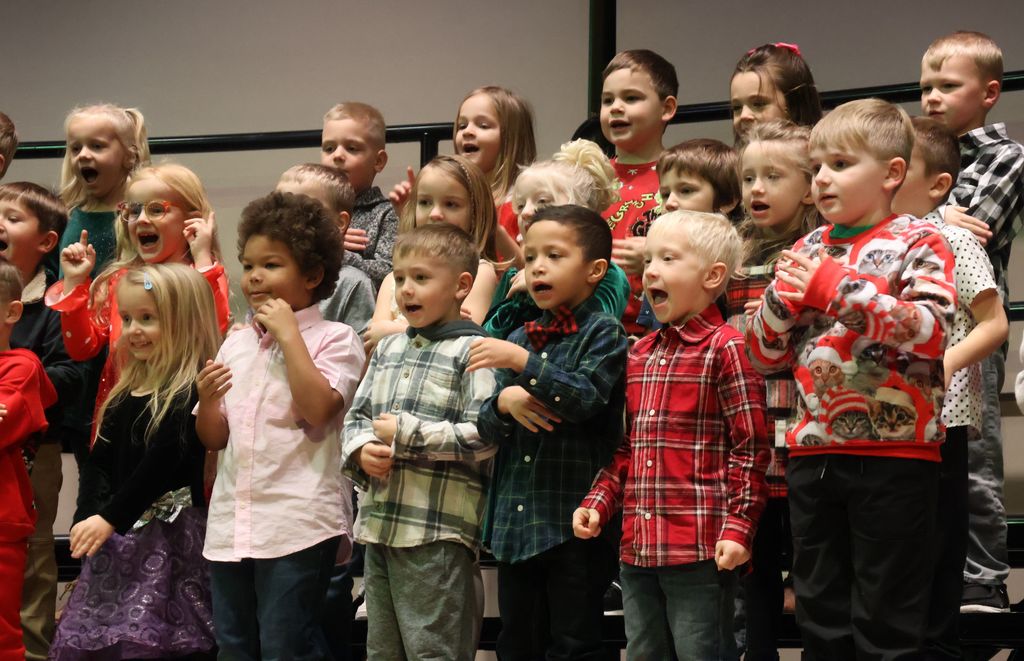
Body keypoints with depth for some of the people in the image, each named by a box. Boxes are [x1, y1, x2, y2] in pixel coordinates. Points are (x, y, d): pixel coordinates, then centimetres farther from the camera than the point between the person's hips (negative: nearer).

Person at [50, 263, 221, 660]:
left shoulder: (191, 392, -11)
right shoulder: (126, 393, 15)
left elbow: (161, 463, -18)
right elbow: (99, 461, 12)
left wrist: (111, 518, -19)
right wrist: (88, 515, -5)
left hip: (169, 537, -8)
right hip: (116, 538, 8)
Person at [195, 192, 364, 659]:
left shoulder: (333, 338, -2)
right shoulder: (236, 345, 15)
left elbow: (317, 407, -20)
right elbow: (214, 438, 17)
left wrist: (287, 332, -13)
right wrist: (207, 399, -5)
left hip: (297, 527, -7)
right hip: (230, 524, 7)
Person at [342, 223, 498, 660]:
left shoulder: (472, 352, -9)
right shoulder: (388, 350, 15)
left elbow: (481, 437, -18)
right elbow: (356, 416, 17)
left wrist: (405, 433, -15)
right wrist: (362, 449, -6)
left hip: (438, 534, -8)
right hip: (378, 525, 8)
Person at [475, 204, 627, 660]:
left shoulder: (602, 333, -4)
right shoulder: (521, 338, 13)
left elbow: (586, 399, -19)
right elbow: (486, 426, 12)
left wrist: (522, 363, -24)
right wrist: (505, 401, -10)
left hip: (576, 522, -6)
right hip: (516, 520, 6)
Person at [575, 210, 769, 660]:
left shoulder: (725, 348, -8)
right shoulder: (641, 354, 15)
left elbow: (749, 449, -10)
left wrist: (738, 527, -15)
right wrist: (598, 503, 10)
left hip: (700, 549, -8)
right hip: (638, 548, 8)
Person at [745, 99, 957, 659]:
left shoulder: (917, 243, -4)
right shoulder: (806, 251, 11)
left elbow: (931, 332, -21)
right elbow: (763, 357, 13)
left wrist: (835, 285, -22)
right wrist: (784, 296, -7)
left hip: (894, 451, -5)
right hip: (813, 452, 6)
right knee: (820, 613, 13)